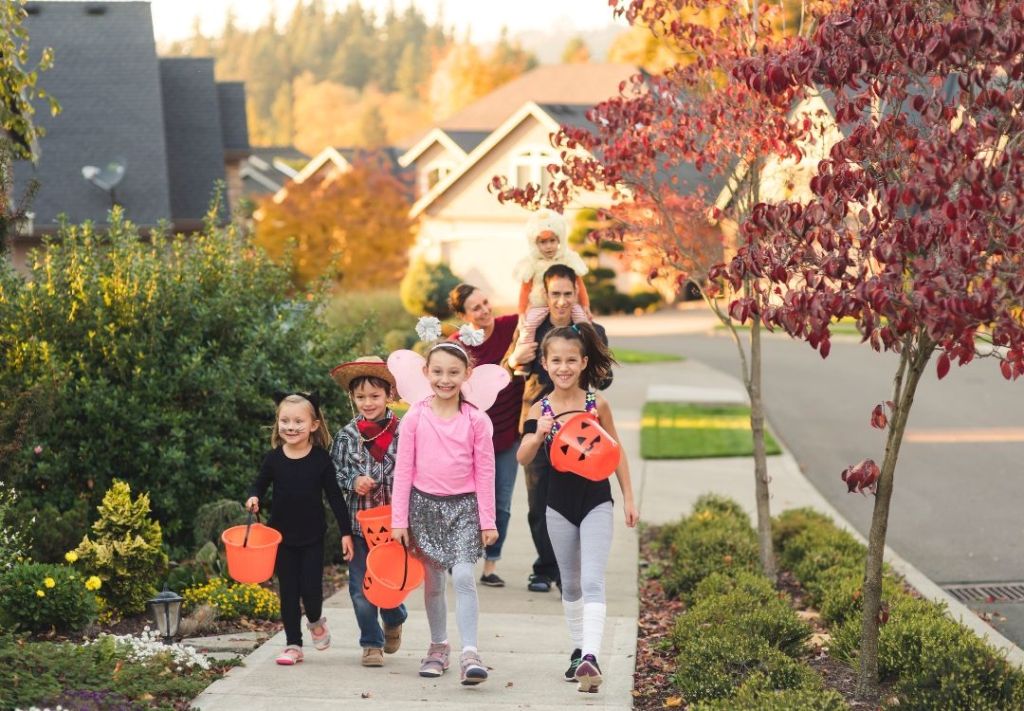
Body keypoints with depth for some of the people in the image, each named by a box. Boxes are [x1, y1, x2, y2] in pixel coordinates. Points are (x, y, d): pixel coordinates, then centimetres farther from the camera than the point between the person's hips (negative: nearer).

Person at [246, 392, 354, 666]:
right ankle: (293, 644, 15)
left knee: (311, 587, -5)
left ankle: (316, 621, 28)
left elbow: (335, 497, -3)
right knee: (288, 591, 6)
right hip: (282, 536, 2)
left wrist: (346, 532, -4)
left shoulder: (321, 459, -9)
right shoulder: (273, 459, -5)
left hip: (312, 536, -2)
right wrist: (253, 498, -12)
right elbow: (259, 484, 11)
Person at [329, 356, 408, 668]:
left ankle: (394, 621, 39)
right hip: (358, 522, 1)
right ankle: (372, 643, 17)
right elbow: (332, 476, 7)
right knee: (361, 586, 3)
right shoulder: (346, 436, 0)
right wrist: (353, 481, -12)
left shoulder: (403, 432, -4)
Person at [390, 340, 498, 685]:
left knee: (463, 577, -14)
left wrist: (487, 520, -1)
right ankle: (438, 646, 26)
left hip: (464, 505, -2)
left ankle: (470, 653, -15)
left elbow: (485, 471, 0)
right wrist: (399, 519, -1)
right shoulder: (415, 417, -1)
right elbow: (403, 469, 1)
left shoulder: (476, 420, -3)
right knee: (432, 581, 11)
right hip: (425, 504, 2)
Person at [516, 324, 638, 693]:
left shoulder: (597, 404, -6)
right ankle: (578, 650, 29)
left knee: (592, 581, -14)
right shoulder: (540, 409, -4)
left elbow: (616, 452, 3)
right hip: (559, 505, 3)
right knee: (570, 584, 15)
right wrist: (538, 434, -33)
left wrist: (629, 499, 2)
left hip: (596, 502, -3)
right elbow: (523, 457, -13)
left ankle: (591, 656, -22)